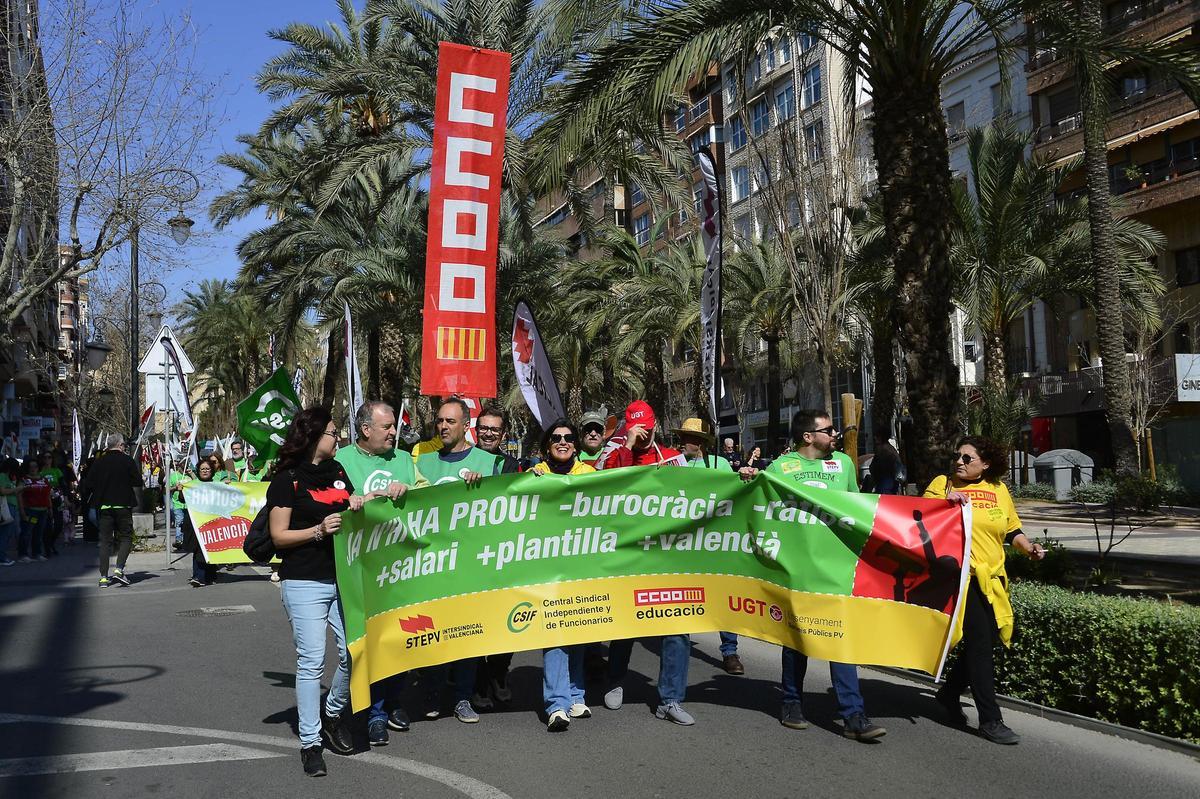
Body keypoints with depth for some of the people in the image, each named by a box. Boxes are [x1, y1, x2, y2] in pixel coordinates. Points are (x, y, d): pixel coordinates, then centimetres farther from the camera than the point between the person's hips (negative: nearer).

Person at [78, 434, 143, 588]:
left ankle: (104, 577, 6)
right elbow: (138, 482, -3)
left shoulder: (99, 462, 2)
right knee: (126, 538, 8)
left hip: (103, 506, 3)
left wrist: (89, 500, 17)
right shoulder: (127, 460, -5)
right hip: (123, 506, -3)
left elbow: (87, 485, 1)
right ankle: (119, 569, -10)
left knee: (105, 541, 7)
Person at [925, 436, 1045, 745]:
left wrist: (1030, 548, 3)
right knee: (979, 643, -9)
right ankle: (990, 720, -2)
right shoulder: (943, 483, 1)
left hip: (992, 580, 5)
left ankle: (950, 693, 34)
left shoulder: (999, 489, 12)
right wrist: (945, 499, -21)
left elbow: (1012, 529, 21)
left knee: (983, 642, 11)